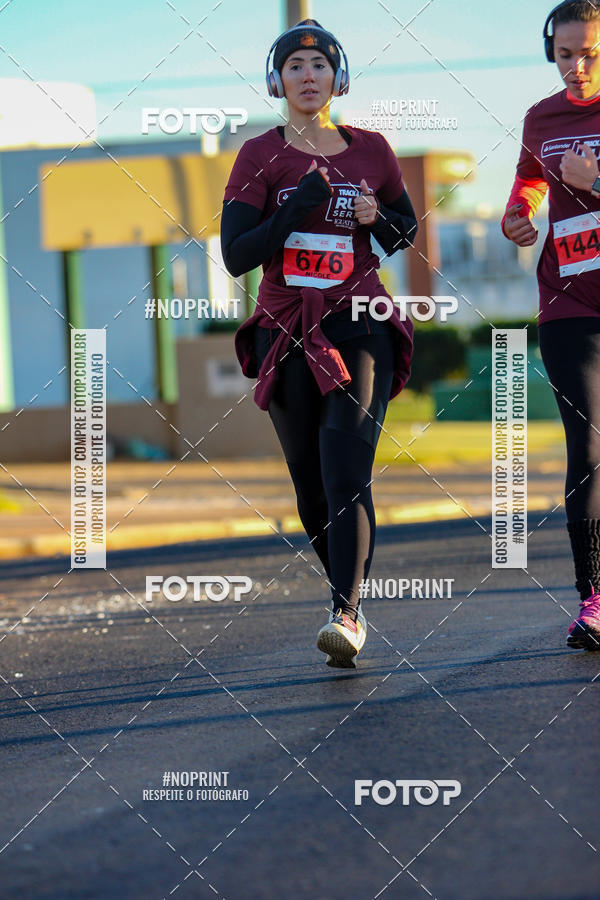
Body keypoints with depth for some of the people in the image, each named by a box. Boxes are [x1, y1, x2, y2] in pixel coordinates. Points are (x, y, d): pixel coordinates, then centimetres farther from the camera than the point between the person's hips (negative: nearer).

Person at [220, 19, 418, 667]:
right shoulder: (261, 156, 1)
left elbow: (405, 231, 19)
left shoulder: (371, 151, 6)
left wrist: (378, 218, -3)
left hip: (359, 328, -1)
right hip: (287, 334, 1)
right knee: (311, 483, 7)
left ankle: (346, 614, -26)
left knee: (346, 471, -17)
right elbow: (235, 256, -7)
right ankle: (347, 592, 26)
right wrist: (296, 208, -18)